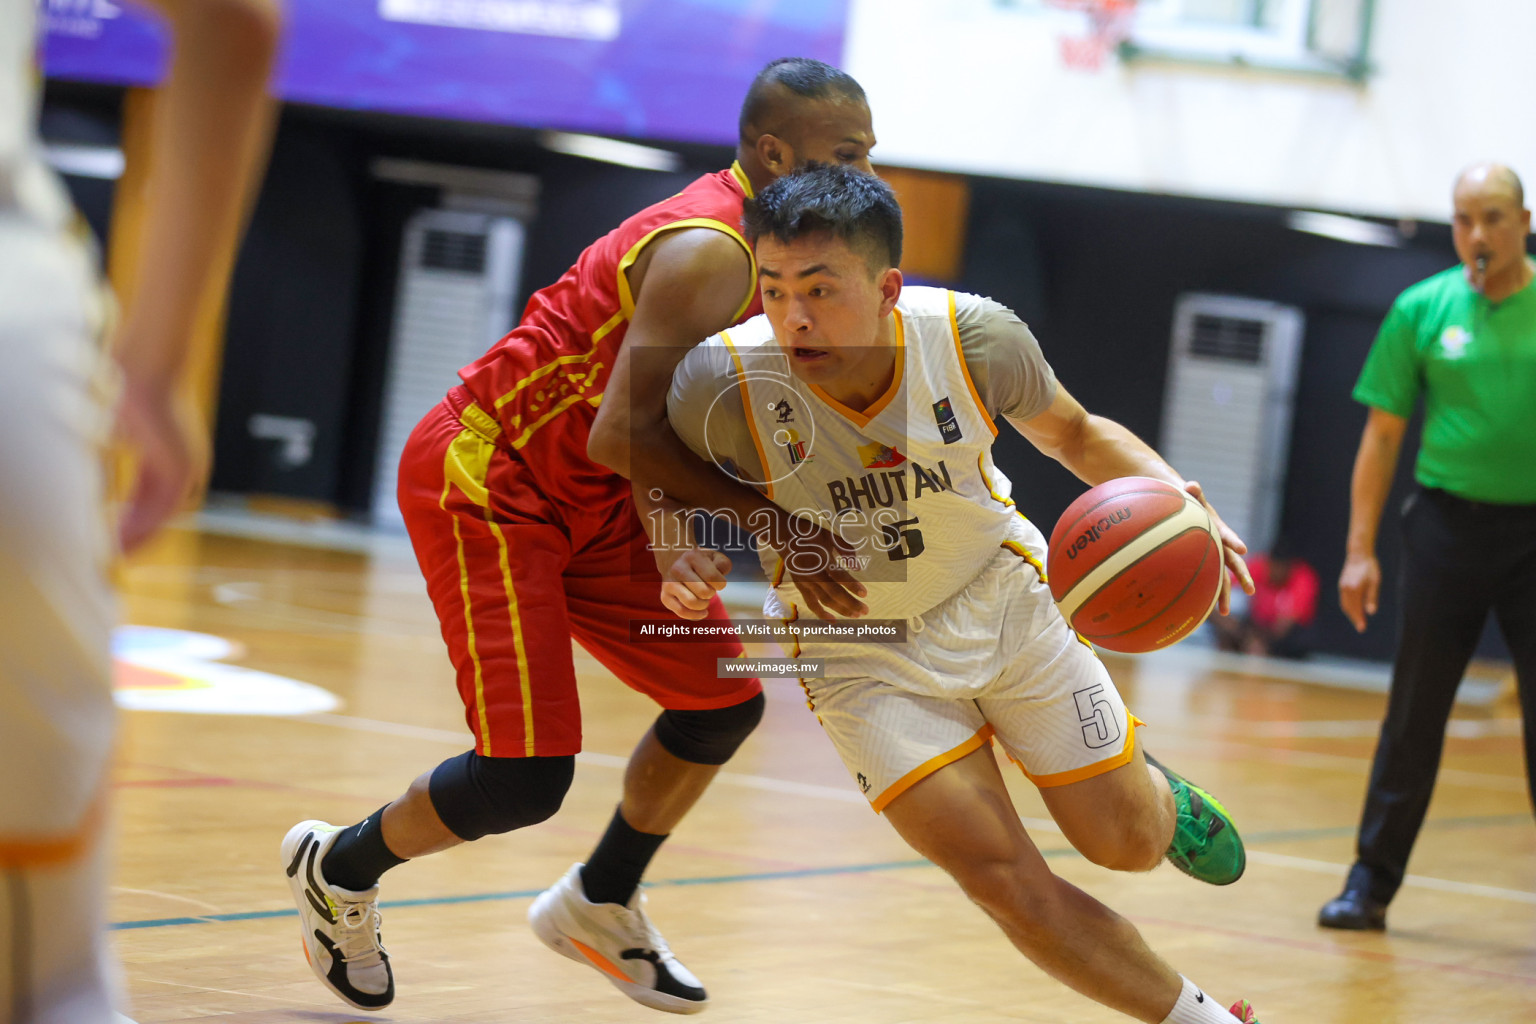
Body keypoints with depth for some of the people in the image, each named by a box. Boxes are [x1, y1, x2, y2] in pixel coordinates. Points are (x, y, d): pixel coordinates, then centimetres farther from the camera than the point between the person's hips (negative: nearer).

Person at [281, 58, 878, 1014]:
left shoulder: (760, 246, 6)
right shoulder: (705, 253, -25)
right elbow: (620, 436, -32)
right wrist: (763, 505, -29)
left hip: (589, 503, 10)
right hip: (484, 483, -10)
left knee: (725, 702, 10)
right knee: (526, 776, -14)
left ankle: (601, 904, 31)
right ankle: (338, 868, 14)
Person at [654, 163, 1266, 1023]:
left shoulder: (976, 336, -25)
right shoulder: (721, 380, -29)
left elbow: (1073, 434, -3)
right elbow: (665, 486, -7)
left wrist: (1171, 497, -21)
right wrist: (679, 560, -29)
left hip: (1006, 600, 1)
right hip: (863, 654, -1)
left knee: (1127, 840, 9)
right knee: (1007, 883, -12)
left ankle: (1162, 795, 49)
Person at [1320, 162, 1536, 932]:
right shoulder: (1422, 310, 2)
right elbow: (1382, 436, 5)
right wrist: (1360, 550, 0)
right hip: (1448, 519, 1)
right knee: (1415, 715, 5)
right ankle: (1371, 883, 13)